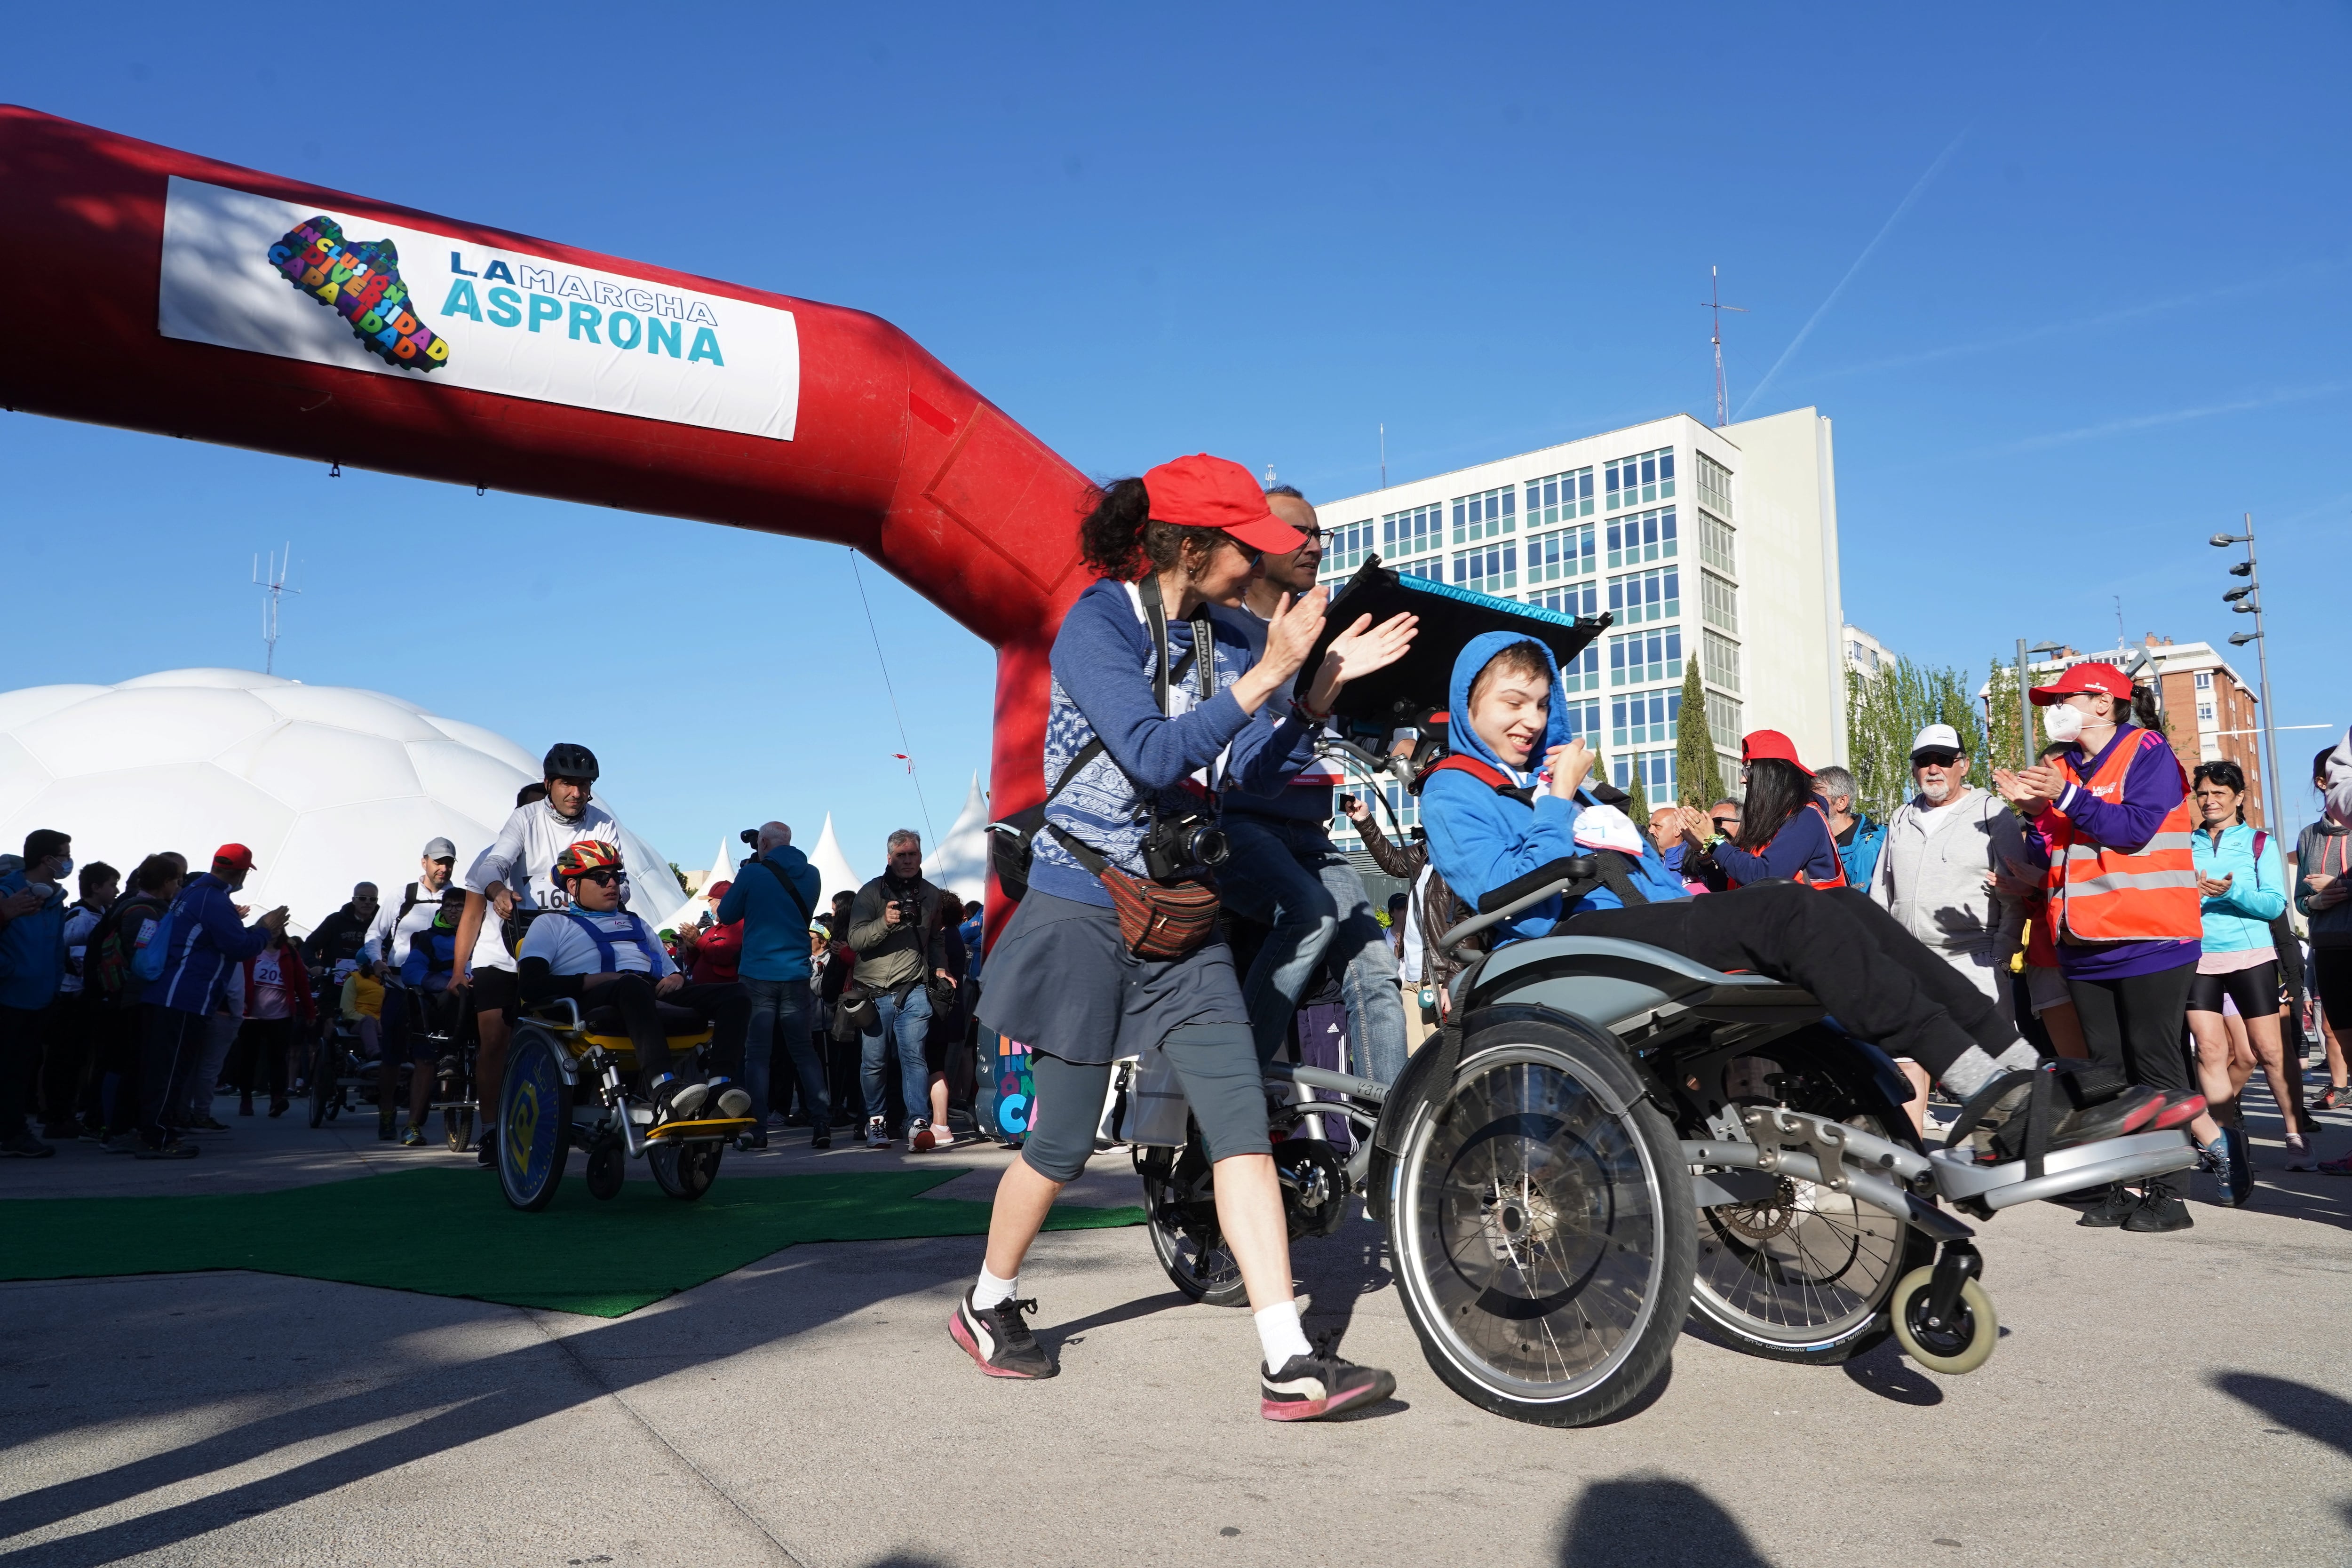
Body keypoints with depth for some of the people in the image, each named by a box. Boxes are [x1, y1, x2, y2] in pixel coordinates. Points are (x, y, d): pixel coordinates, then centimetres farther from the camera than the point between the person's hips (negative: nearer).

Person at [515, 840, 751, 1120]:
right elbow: (532, 985, 4)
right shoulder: (551, 924, 22)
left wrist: (677, 978, 4)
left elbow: (671, 969, 30)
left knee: (734, 995, -20)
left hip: (655, 997, 6)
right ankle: (663, 1090, -61)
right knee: (633, 986, -42)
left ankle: (720, 1084, -44)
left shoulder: (635, 924, 39)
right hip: (592, 1003, -6)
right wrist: (594, 980, -9)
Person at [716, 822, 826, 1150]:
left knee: (758, 1054, 3)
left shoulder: (752, 874, -7)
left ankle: (757, 1130, 1)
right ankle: (822, 1123, 0)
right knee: (805, 1051, 9)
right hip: (796, 976, 3)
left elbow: (726, 915, 5)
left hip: (758, 976, -3)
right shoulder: (810, 875, 5)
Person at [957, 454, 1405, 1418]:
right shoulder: (1096, 625, -12)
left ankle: (1289, 1365, -3)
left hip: (1178, 911, 6)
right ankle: (987, 1308, 31)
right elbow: (1154, 755, -25)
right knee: (1064, 1140, 5)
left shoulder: (1216, 640, 8)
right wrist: (1265, 675, -22)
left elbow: (1255, 775, 5)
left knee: (1242, 1120, -5)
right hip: (1085, 911, -6)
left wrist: (1321, 688, -4)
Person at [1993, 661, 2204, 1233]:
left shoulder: (2147, 751, -3)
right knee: (2108, 1070, 9)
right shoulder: (2062, 768, 14)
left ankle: (2170, 1191, 3)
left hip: (2148, 942, -7)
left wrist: (2067, 799, -19)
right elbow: (2048, 857, 12)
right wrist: (2035, 810, -2)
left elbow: (2137, 828, -17)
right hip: (2085, 947, 7)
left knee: (2155, 1066, -3)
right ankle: (2122, 1188, 14)